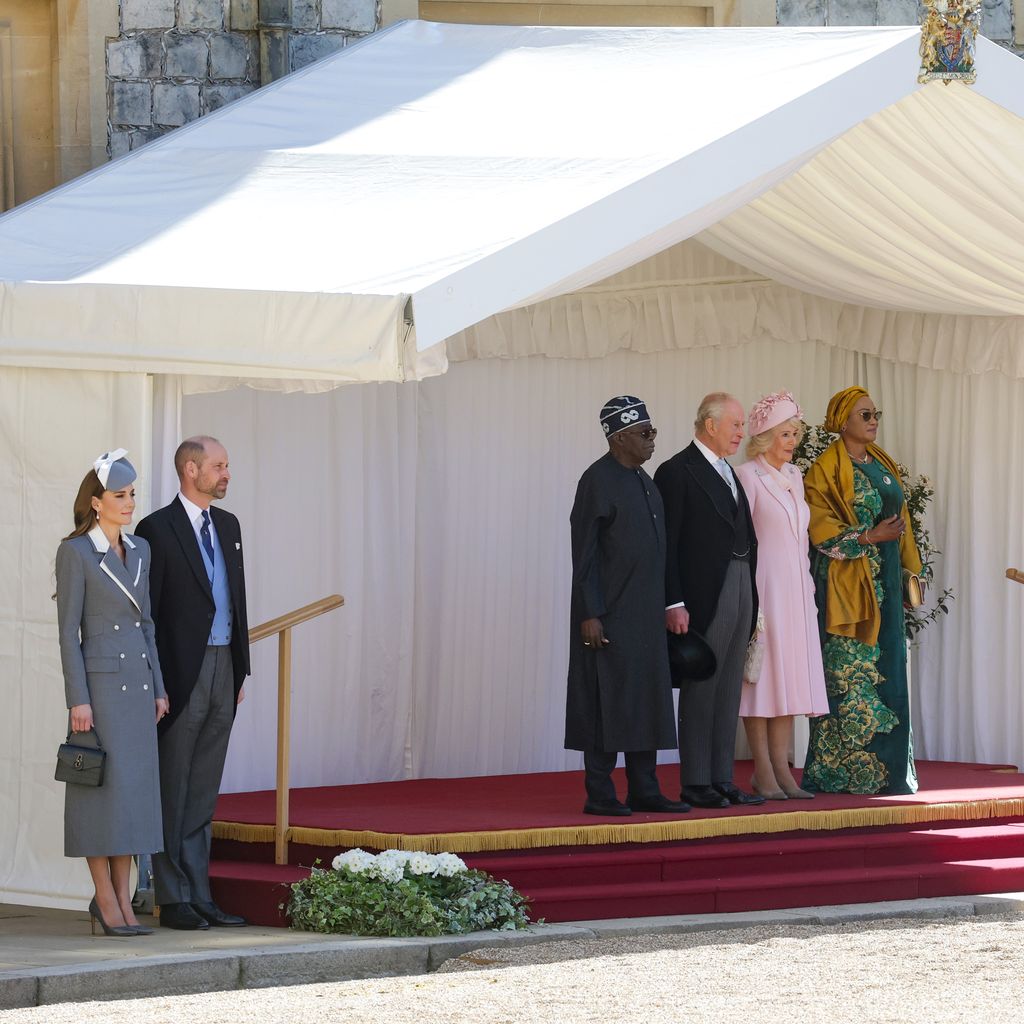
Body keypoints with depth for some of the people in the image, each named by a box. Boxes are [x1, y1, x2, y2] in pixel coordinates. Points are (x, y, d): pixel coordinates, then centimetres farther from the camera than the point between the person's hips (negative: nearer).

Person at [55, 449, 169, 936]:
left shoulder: (139, 551, 13)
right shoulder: (75, 553, -7)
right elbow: (68, 630, -9)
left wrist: (159, 689, 12)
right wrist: (77, 699, -14)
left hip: (138, 682, 7)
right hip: (99, 682, -7)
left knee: (135, 791, 5)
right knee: (102, 791, -5)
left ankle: (123, 900, 8)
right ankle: (106, 900, -2)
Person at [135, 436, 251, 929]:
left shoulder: (227, 525, 14)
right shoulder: (158, 529, -8)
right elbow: (147, 612, -10)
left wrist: (240, 668, 14)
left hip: (222, 671, 7)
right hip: (181, 678, -7)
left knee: (203, 794, 10)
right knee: (172, 792, -1)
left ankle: (199, 895, 14)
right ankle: (173, 900, 1)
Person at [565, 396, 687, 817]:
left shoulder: (642, 480, 13)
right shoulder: (597, 481, -12)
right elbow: (584, 553, -14)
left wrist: (664, 607, 16)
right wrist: (589, 614, -18)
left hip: (645, 615, 8)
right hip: (609, 615, -8)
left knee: (647, 700, 9)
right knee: (607, 700, -4)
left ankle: (644, 790, 13)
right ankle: (600, 794, 1)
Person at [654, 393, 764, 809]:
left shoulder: (729, 474, 18)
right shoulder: (678, 472, -8)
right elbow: (666, 544, -12)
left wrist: (752, 601, 11)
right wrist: (674, 604, -18)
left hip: (739, 592, 8)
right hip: (704, 598, -8)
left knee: (728, 694, 9)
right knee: (700, 692, -3)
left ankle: (722, 781, 13)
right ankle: (696, 784, 0)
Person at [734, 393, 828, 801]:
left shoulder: (794, 476, 16)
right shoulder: (748, 476, -7)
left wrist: (809, 583, 15)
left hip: (796, 591, 7)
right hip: (763, 589, -7)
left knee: (790, 678, 5)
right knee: (762, 675, -5)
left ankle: (780, 768, 7)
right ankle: (764, 771, -3)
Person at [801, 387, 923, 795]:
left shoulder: (881, 463, 16)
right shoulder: (826, 470, -6)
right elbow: (821, 530, -12)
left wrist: (909, 568, 16)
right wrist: (869, 537, -20)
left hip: (885, 577, 7)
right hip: (848, 582, -7)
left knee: (887, 672, 5)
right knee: (849, 673, -9)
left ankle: (885, 770, 7)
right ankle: (841, 772, -8)